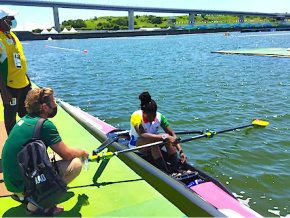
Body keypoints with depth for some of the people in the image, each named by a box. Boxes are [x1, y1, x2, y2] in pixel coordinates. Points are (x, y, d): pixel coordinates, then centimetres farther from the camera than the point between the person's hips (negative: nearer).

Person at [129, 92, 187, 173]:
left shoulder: (159, 117, -13)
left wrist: (181, 151, -27)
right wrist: (164, 137, -50)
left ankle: (177, 168, -30)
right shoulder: (136, 116, -26)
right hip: (136, 144, -4)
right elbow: (142, 135, -43)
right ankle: (164, 172, -39)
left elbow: (172, 135, -14)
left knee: (168, 137, -27)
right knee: (153, 139, -37)